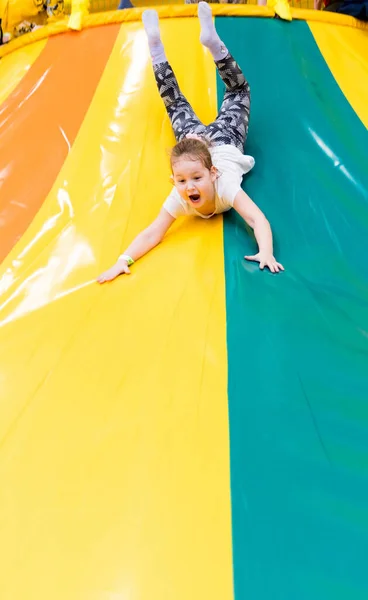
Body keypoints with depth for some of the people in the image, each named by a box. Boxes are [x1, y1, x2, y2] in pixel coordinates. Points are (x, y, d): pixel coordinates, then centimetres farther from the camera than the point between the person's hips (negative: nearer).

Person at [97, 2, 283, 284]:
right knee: (175, 102, 26)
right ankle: (155, 44, 39)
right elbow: (152, 233, -42)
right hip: (193, 141, 1)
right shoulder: (178, 197, -40)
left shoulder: (225, 187, -46)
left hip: (225, 143, -1)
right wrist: (124, 259, -56)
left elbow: (258, 219, -53)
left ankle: (211, 40, 22)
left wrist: (266, 252, -69)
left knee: (239, 90, 23)